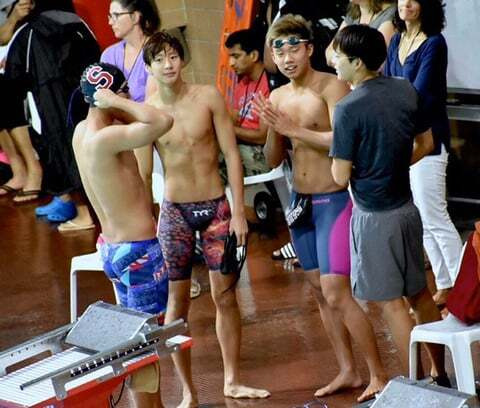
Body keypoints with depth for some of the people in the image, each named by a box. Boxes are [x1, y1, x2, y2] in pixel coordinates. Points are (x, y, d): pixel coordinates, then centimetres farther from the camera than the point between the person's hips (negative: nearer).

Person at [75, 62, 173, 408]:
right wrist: (116, 103, -24)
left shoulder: (82, 131, 5)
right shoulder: (105, 139, -23)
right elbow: (164, 121, -33)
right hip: (138, 250, -10)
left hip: (112, 247, 10)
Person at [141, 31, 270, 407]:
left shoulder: (208, 97, -5)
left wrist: (238, 211, -7)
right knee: (177, 302, 3)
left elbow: (232, 155, -3)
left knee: (226, 296, 6)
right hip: (175, 211, 0)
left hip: (216, 207, 1)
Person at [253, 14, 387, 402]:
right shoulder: (278, 97, 8)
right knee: (321, 291, 12)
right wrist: (273, 129, -10)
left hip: (335, 200, -7)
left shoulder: (331, 87, -13)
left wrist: (293, 129, -24)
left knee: (336, 293, -11)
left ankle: (379, 376, 0)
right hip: (300, 202, 7)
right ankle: (348, 371, 24)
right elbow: (273, 159, 9)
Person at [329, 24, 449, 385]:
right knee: (420, 294, 18)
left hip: (374, 216, -7)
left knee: (391, 303, 3)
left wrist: (341, 163, 4)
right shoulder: (406, 91, 0)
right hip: (407, 206, 7)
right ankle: (441, 374, 29)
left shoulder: (349, 109, -20)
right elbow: (425, 145, 12)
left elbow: (341, 177, -17)